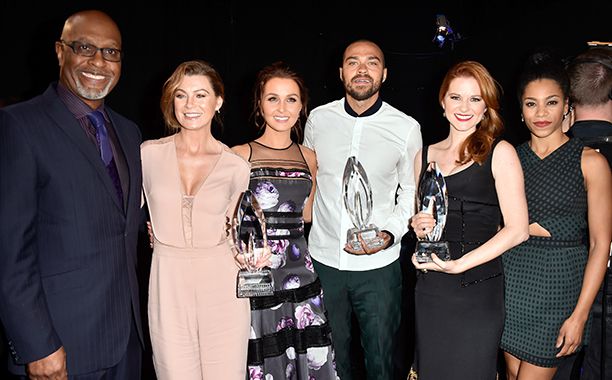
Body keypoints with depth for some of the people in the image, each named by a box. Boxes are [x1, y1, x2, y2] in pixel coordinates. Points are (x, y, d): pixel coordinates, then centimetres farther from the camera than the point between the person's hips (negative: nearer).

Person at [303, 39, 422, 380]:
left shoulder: (407, 128, -5)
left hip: (378, 264, -1)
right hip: (323, 259, 2)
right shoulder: (319, 118, 0)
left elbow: (411, 191, 4)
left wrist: (390, 234, -13)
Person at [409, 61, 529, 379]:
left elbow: (517, 229, -10)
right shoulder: (426, 155, 9)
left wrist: (459, 264, -18)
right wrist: (418, 227, -1)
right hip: (429, 290, 4)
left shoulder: (500, 153, -4)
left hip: (478, 290, -4)